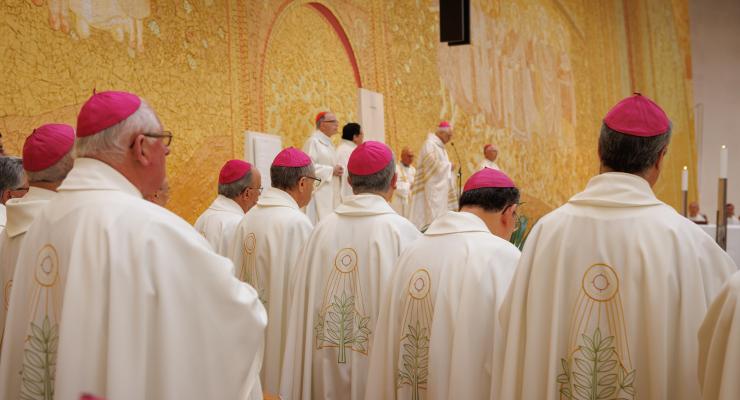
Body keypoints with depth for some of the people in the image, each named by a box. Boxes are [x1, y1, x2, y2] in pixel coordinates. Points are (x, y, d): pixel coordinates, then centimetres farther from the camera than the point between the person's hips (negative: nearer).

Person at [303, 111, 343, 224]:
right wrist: (331, 171, -16)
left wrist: (337, 170, 7)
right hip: (318, 194, -9)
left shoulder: (328, 143, 17)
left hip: (330, 194, 9)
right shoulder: (313, 141, -11)